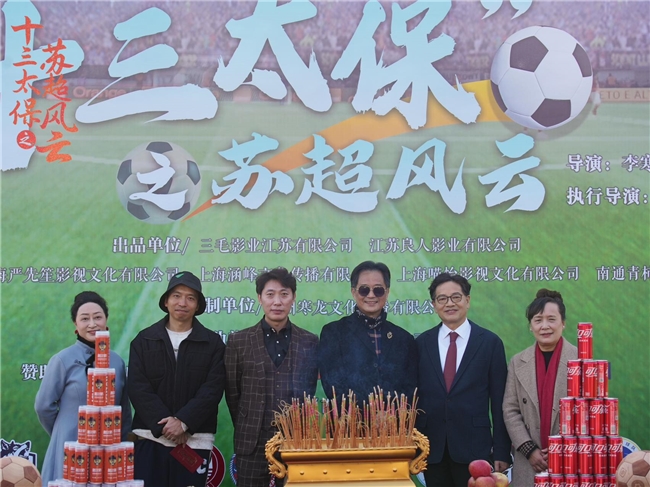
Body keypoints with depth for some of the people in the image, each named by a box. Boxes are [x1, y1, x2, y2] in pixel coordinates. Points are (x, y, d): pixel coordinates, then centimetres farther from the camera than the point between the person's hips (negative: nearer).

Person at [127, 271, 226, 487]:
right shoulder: (144, 340, 9)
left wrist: (183, 422, -15)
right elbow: (138, 388, 0)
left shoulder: (213, 343, 7)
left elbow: (212, 389, -3)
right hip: (151, 438, 0)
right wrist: (164, 424, -12)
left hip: (195, 441, 0)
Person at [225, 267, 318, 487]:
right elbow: (232, 394, 8)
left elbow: (309, 393, 11)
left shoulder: (310, 342, 6)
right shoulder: (238, 341, 3)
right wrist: (249, 430, 11)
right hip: (253, 444, -1)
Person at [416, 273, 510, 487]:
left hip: (474, 448, -2)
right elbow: (414, 397, 8)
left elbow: (499, 402, 0)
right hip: (432, 449, 2)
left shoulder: (490, 342, 1)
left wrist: (501, 452, -3)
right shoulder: (421, 343, 7)